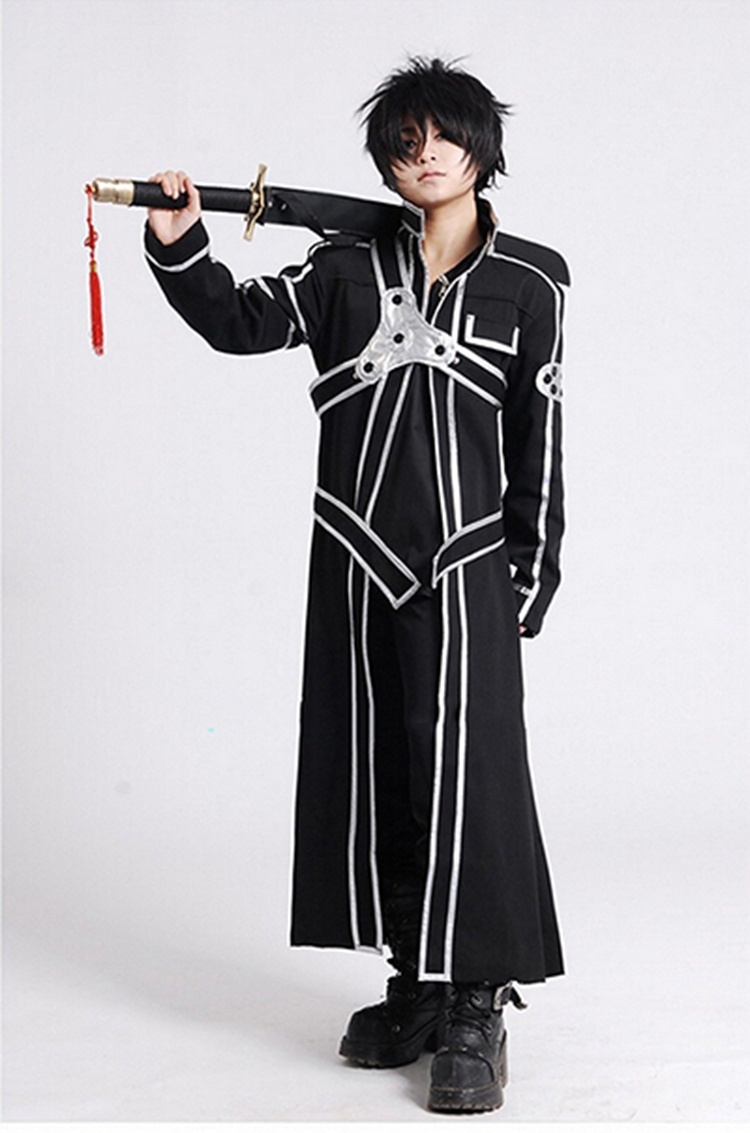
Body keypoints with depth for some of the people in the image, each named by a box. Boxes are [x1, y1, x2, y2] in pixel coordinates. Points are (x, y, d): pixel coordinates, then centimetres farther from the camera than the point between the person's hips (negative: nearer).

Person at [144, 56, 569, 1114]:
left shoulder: (528, 281, 2)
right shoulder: (352, 266, 7)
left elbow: (538, 434, 2)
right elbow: (239, 321, 1)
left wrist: (533, 571, -1)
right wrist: (179, 245, -16)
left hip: (466, 561, -3)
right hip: (357, 557, 3)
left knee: (464, 767, -8)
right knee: (369, 767, 7)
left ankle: (478, 1006, 0)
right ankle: (417, 986, 20)